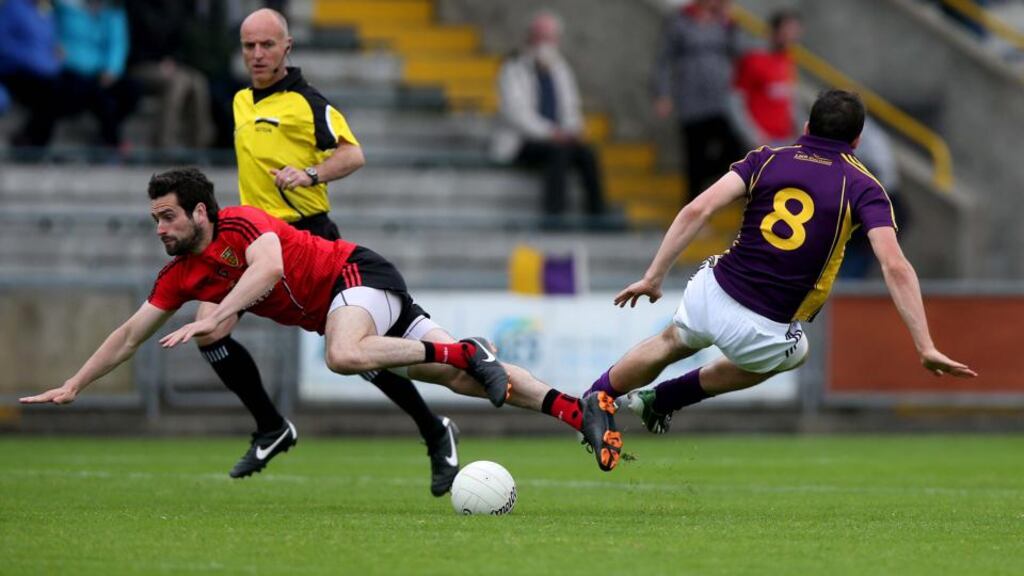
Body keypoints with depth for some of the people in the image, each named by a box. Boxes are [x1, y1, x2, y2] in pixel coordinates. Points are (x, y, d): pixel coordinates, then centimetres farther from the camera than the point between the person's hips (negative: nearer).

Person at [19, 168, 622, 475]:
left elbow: (269, 265, -38)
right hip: (333, 312, 7)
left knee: (344, 356, -40)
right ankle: (584, 411, -8)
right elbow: (130, 336, 10)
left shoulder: (241, 223, -18)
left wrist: (215, 318, -45)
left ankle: (468, 351, -26)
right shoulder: (179, 275, 5)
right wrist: (71, 387, 7)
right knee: (464, 380, -3)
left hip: (360, 275, -7)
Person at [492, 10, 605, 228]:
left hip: (555, 139, 5)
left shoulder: (560, 69, 13)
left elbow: (571, 107, 16)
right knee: (558, 152, -35)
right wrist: (550, 133, -25)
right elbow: (516, 112, -15)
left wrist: (574, 131, -7)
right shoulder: (513, 70, -5)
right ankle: (554, 212, -40)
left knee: (586, 152, -25)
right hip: (521, 143, -5)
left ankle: (597, 215, -30)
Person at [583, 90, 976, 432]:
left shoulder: (767, 160, 5)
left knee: (672, 343, 38)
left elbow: (697, 211, -8)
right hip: (763, 331, -2)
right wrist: (925, 347, -15)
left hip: (710, 293, 2)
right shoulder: (862, 188, -2)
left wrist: (653, 277, -4)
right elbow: (895, 267, -14)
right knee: (793, 355, 37)